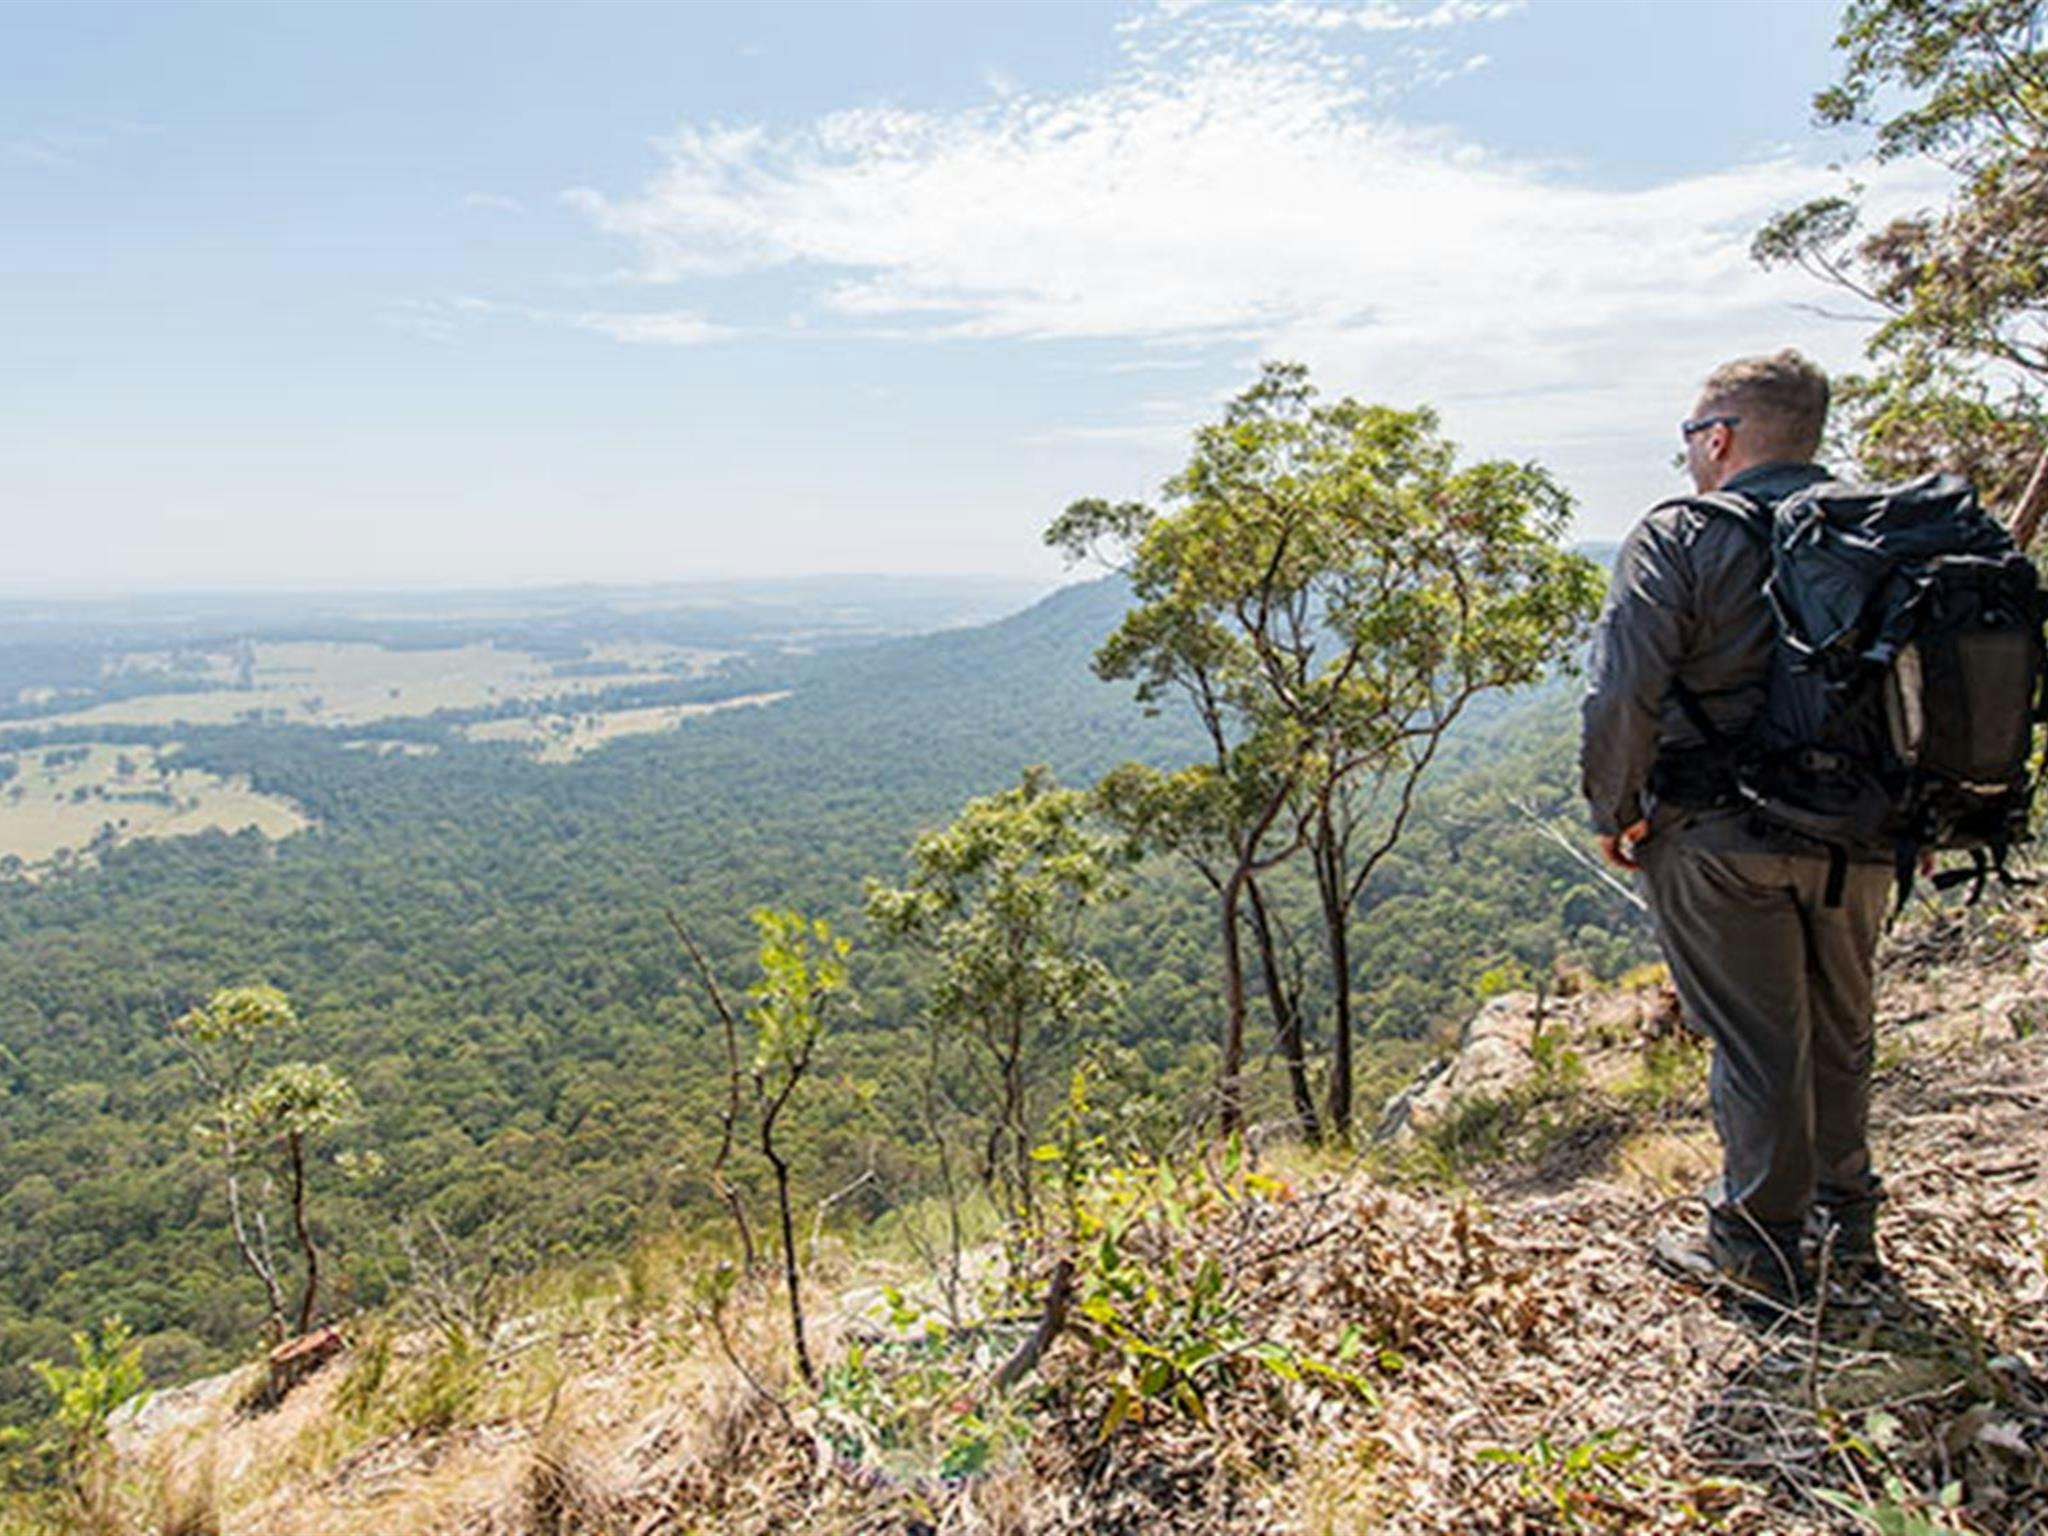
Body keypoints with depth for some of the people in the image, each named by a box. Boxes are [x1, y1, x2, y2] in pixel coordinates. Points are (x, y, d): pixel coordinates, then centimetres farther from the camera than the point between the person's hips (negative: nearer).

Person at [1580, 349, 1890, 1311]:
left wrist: (1615, 814, -8)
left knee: (1755, 1044, 7)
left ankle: (1759, 1246, 21)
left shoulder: (1679, 539, -12)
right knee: (1841, 1033, 21)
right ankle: (1846, 1221, 38)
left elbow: (1621, 697, -21)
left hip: (1722, 841, -5)